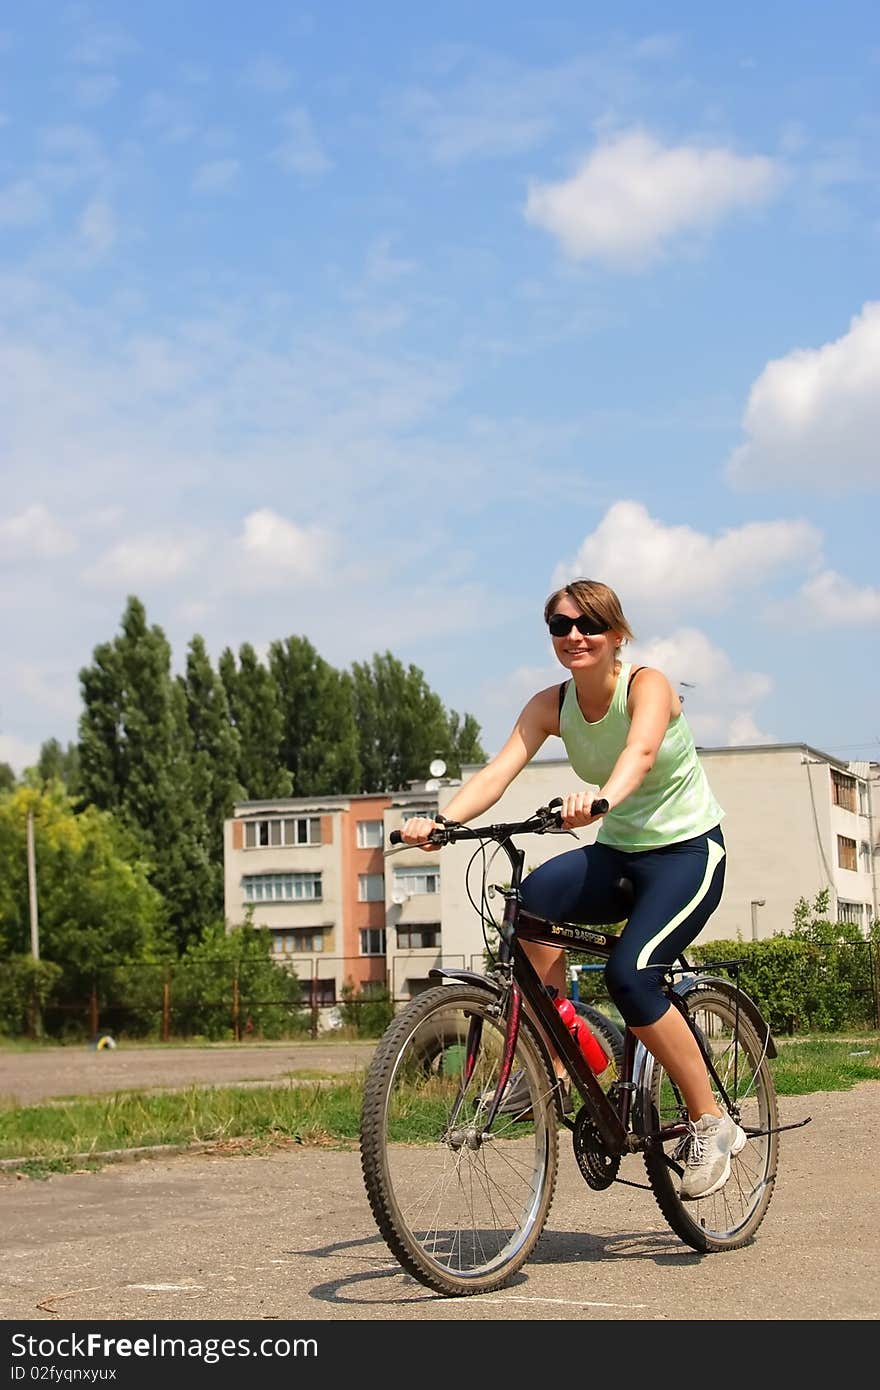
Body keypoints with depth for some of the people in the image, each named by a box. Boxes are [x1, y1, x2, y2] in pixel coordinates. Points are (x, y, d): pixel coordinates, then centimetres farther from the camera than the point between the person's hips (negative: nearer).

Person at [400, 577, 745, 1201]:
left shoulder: (647, 685, -17)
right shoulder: (551, 705, -3)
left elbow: (642, 751, -39)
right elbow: (498, 770, -17)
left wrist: (602, 798, -61)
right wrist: (441, 820, -36)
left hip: (688, 851, -5)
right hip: (617, 852, 5)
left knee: (629, 974, -26)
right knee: (535, 898, -28)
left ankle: (712, 1125, -7)